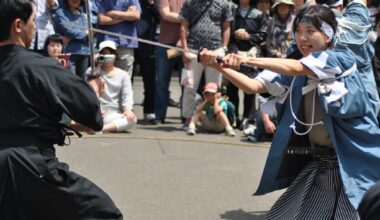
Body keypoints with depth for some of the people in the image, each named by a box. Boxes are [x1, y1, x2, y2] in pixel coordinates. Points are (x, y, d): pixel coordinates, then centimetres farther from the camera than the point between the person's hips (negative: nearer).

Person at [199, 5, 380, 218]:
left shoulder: (342, 59, -10)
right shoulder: (293, 74, 7)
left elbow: (296, 68, -25)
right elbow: (253, 86, -5)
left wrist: (247, 60, -32)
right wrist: (219, 66, -20)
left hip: (352, 163, -6)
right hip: (317, 162, 6)